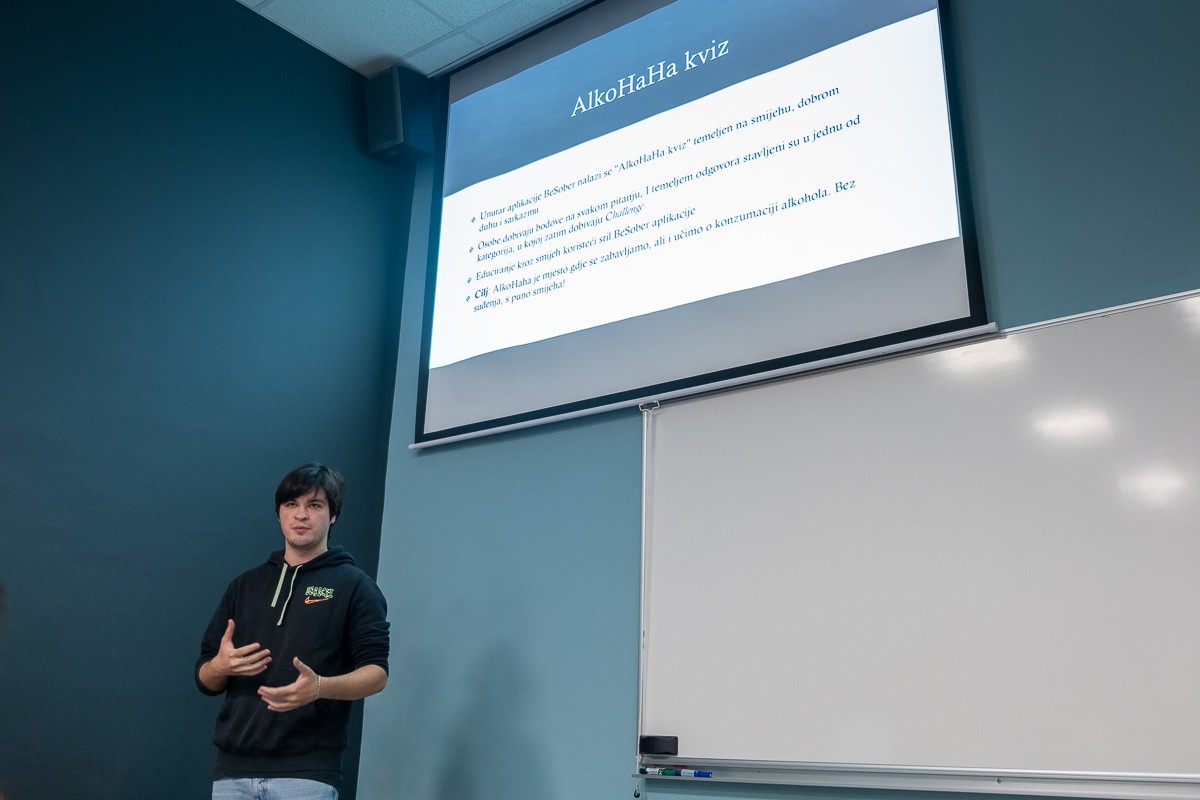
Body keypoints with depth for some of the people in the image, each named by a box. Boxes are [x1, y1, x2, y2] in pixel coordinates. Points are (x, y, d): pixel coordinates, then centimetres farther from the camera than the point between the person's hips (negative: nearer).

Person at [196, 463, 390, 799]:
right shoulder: (245, 585, 15)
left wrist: (319, 687, -24)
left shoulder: (354, 585, 2)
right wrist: (221, 666, -7)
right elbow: (206, 679, 16)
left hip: (306, 773, -4)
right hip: (232, 771, 4)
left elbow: (376, 672, -5)